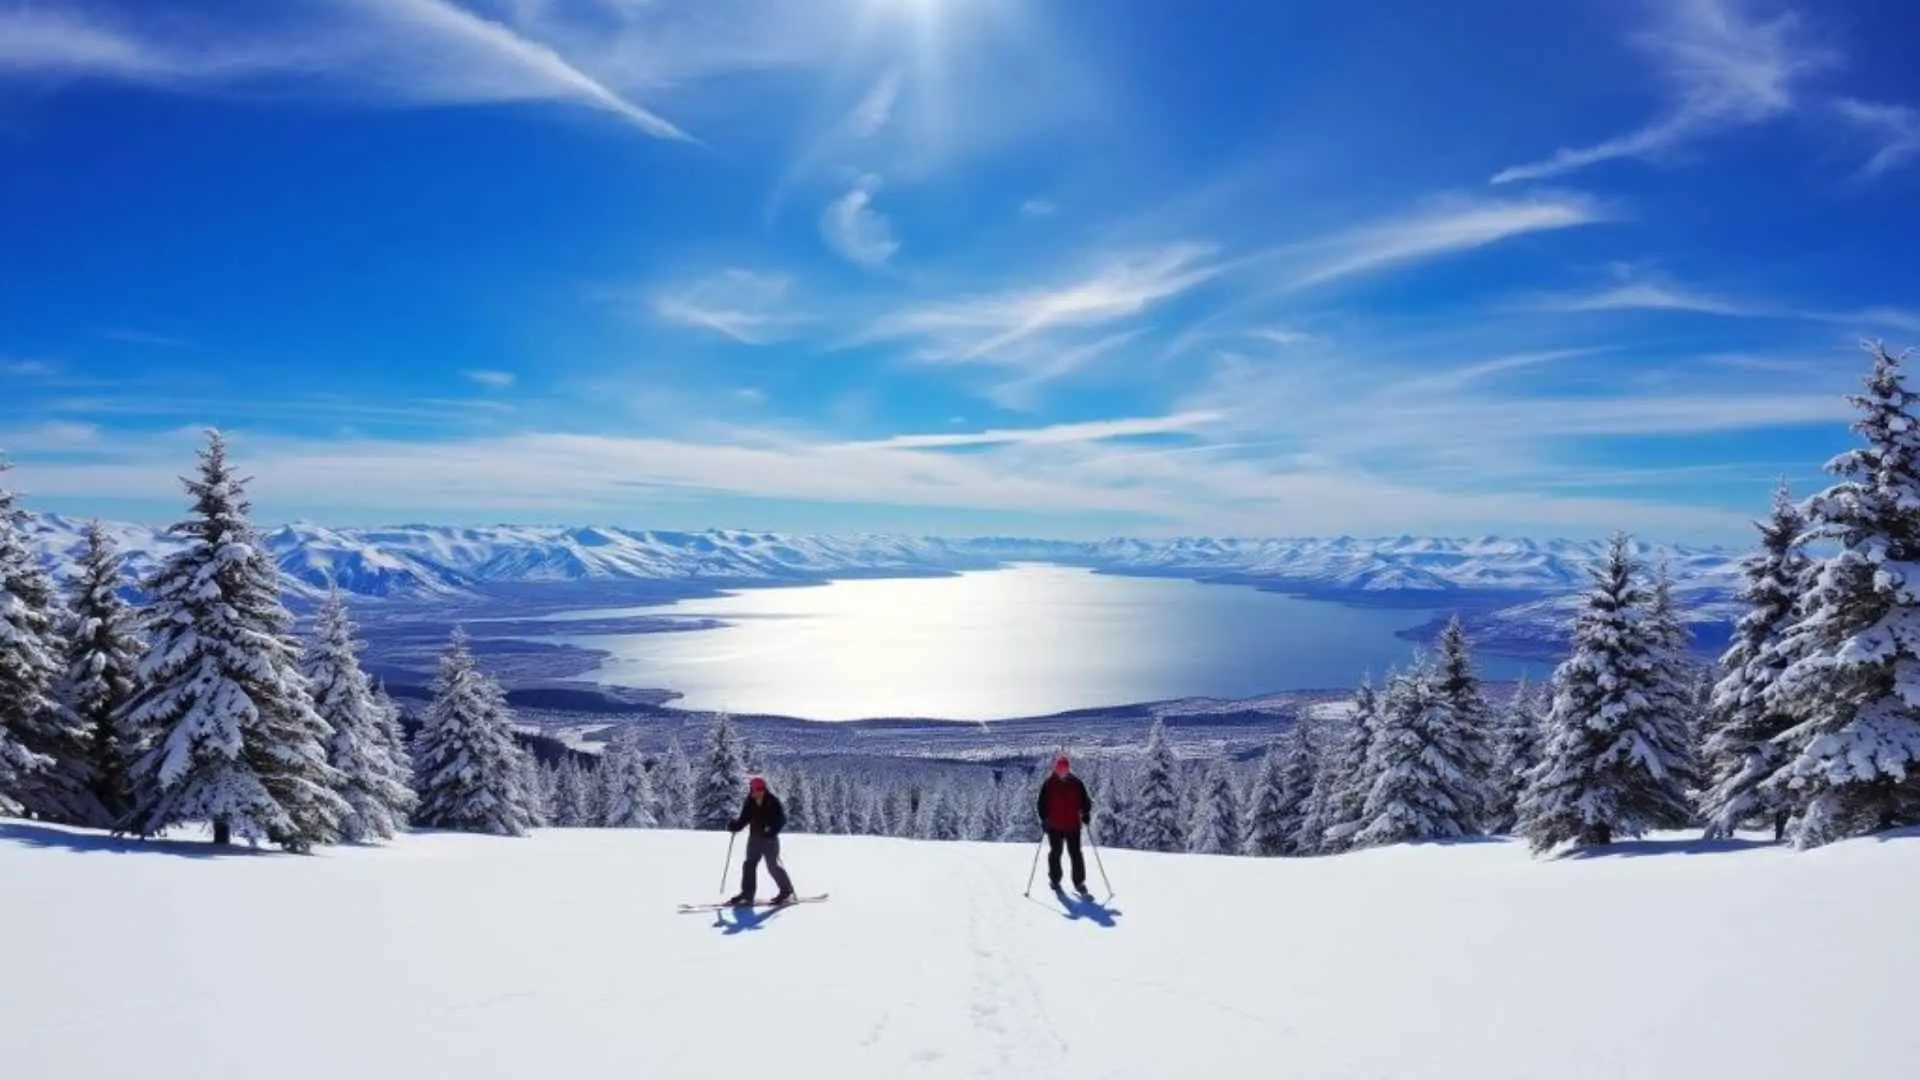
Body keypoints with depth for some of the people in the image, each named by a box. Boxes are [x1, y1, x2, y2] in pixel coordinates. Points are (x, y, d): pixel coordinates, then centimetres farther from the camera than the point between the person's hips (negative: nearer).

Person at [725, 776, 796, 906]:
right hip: (755, 838, 6)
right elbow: (743, 819, 7)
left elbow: (781, 820, -14)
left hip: (769, 839, -6)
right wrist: (734, 825, -12)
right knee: (749, 865, 5)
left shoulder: (773, 803, -12)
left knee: (773, 866, -4)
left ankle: (787, 892, 9)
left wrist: (771, 831, -27)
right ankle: (747, 894, 12)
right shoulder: (750, 803, 3)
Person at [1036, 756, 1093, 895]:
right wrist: (1044, 819, -8)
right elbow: (1042, 803, 2)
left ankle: (1079, 883, 7)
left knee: (1076, 854, 0)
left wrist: (1085, 814, -5)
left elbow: (1084, 800, 9)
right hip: (1054, 826, 0)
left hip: (1073, 825, 1)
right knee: (1055, 853, 10)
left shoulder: (1076, 783, 2)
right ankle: (1055, 881, 24)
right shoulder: (1048, 784, -2)